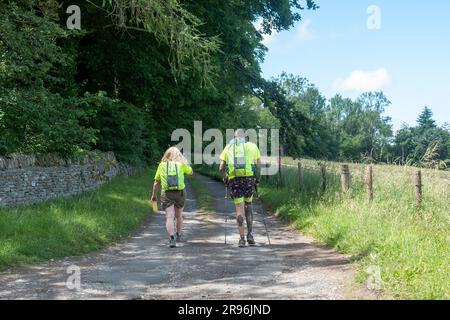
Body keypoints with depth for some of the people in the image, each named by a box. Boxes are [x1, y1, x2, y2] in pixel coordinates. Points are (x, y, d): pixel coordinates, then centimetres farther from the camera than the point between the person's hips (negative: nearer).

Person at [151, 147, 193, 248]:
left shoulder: (162, 165, 4)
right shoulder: (181, 164, 2)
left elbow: (156, 182, 8)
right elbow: (191, 172, 21)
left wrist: (154, 195, 19)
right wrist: (184, 160, 25)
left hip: (167, 194, -1)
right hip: (180, 192, 1)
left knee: (169, 217, -7)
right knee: (179, 215, 21)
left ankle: (172, 238, -24)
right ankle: (178, 235, 38)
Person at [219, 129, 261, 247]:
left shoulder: (228, 147, 13)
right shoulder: (252, 146, 12)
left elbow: (221, 167, 11)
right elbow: (259, 164, 16)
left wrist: (225, 175, 29)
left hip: (234, 179, 0)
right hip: (249, 178, 0)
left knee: (239, 208, 5)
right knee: (248, 204, 18)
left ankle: (242, 238, 4)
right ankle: (250, 234, 10)